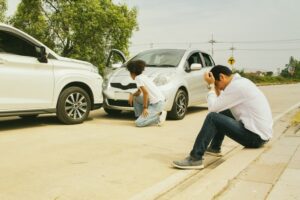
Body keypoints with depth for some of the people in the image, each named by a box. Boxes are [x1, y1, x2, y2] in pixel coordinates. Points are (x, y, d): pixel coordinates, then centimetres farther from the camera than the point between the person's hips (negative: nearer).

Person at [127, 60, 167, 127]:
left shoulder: (138, 78, -12)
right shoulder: (143, 76, 15)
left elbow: (145, 92, -20)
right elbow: (139, 92, 25)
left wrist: (145, 107, -14)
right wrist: (132, 95, 6)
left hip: (157, 104, -9)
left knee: (138, 123, -11)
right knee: (135, 97, 18)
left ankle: (159, 117, -3)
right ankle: (141, 117, 17)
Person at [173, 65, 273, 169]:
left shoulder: (236, 86, -16)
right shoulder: (241, 82, 13)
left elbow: (212, 108, -15)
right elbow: (220, 105, 17)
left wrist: (211, 86, -5)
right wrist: (215, 87, 8)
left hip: (255, 137, -10)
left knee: (212, 117, -17)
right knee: (222, 112, 22)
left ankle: (195, 159, -16)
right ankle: (214, 148, 29)